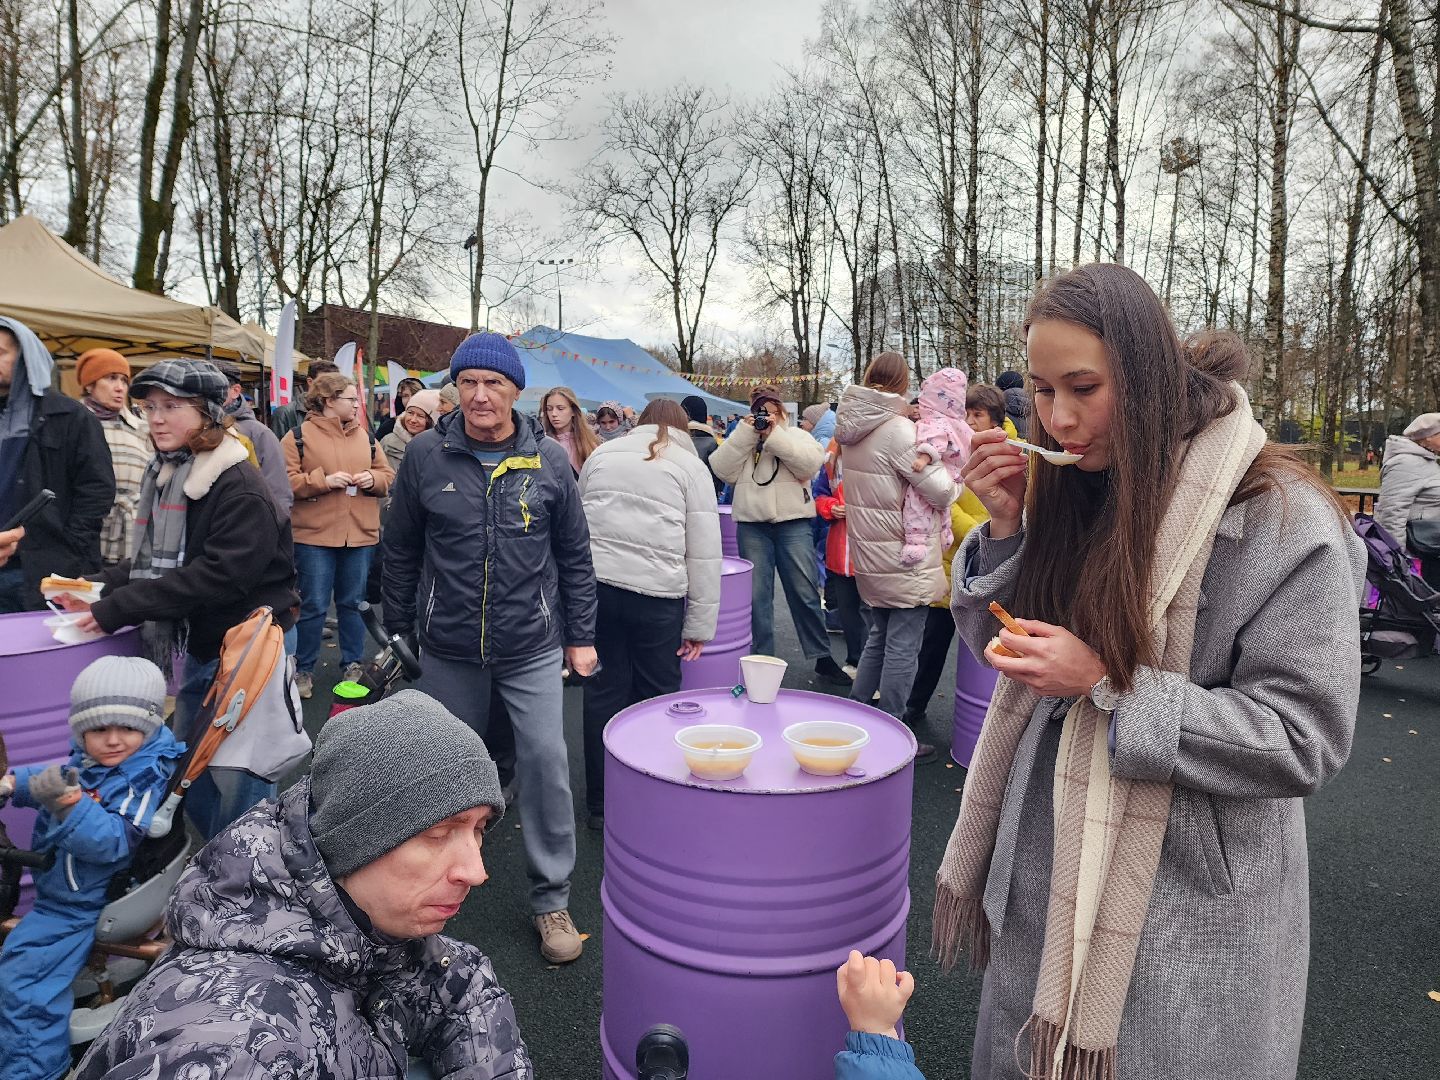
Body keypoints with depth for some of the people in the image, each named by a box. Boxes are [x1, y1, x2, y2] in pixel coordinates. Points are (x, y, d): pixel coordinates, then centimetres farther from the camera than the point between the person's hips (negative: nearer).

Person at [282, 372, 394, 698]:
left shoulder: (365, 436, 10)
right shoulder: (300, 436, -3)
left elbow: (387, 475, 14)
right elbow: (285, 481, -9)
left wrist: (373, 479, -7)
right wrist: (323, 480, -18)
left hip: (361, 535, 4)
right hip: (315, 536, -4)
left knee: (353, 603, 13)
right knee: (313, 606, 3)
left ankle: (353, 665, 26)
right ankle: (304, 670, 19)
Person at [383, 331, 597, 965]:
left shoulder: (548, 461, -3)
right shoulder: (426, 455, -3)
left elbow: (574, 555, 4)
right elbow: (401, 549, 6)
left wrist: (581, 637, 4)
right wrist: (398, 628, 8)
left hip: (532, 649, -1)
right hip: (448, 650, 1)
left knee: (546, 764, -3)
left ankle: (552, 899, 15)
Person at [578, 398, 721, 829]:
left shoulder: (601, 454, 17)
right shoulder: (691, 467, 7)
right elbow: (704, 552, 2)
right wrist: (700, 624, 4)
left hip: (594, 582, 3)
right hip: (656, 592, -3)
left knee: (603, 690, 11)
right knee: (657, 696, 9)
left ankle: (602, 802, 22)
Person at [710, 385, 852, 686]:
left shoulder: (797, 436, 10)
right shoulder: (740, 440, 13)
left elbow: (810, 463, -10)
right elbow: (722, 469, -4)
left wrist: (774, 434, -13)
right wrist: (746, 432, -8)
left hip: (793, 523, -1)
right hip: (752, 526, 2)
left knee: (805, 593, 2)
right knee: (756, 596, 5)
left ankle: (822, 657, 13)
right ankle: (761, 659, 16)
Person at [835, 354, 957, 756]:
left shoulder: (854, 428, 6)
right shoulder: (898, 430, -19)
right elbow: (940, 492, -17)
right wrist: (950, 471, 4)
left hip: (870, 556, 8)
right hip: (904, 560, -8)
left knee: (880, 637, 21)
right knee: (902, 648, 1)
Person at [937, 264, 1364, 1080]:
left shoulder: (1278, 519, -18)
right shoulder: (1075, 489, 0)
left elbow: (1305, 741, -19)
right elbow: (1003, 646, 5)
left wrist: (1106, 684, -26)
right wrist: (1004, 527, -11)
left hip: (1182, 907, -5)